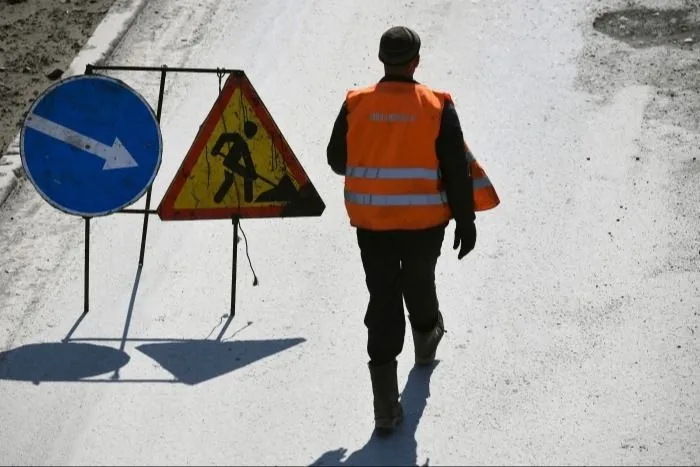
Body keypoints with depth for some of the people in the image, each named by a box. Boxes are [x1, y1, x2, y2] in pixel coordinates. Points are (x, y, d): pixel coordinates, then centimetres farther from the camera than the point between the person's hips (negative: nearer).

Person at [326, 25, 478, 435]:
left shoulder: (356, 104, -7)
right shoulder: (437, 107, -11)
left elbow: (337, 161, 5)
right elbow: (457, 172, -8)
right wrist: (466, 221, 1)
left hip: (371, 222, 0)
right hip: (424, 222, 0)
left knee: (382, 300, 2)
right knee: (419, 284, 26)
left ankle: (386, 406, -3)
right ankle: (427, 339, 57)